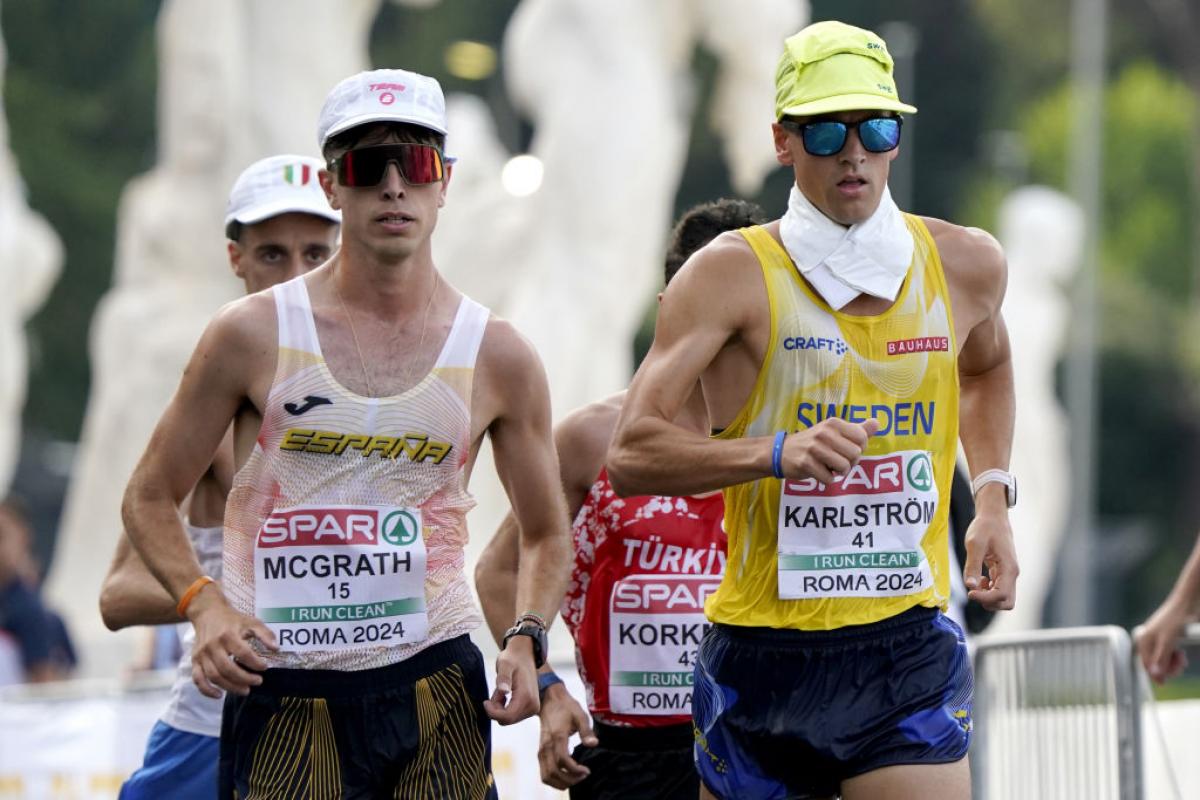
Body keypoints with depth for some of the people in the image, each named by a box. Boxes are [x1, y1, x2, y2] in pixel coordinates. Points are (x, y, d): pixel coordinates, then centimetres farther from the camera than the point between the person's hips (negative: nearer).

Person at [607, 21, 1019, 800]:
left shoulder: (964, 265, 7)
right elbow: (632, 456, -13)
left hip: (910, 647, 1)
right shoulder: (732, 275, -5)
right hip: (765, 646, -1)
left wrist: (993, 497, 17)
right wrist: (779, 453, -28)